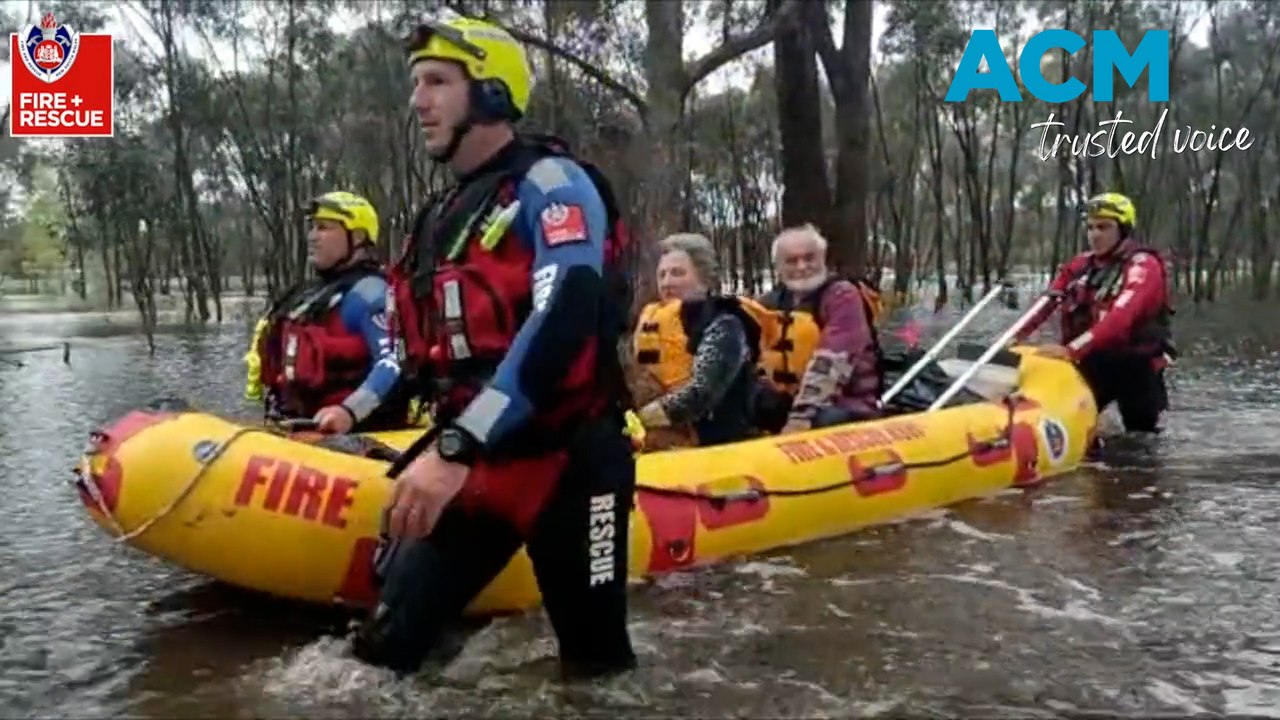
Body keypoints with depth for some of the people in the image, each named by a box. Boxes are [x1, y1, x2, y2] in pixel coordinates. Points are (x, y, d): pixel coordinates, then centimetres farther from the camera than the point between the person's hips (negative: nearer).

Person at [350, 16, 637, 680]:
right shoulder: (442, 218, 16)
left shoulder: (551, 183, -8)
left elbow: (563, 320, -24)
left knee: (597, 667, 6)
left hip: (567, 468, -6)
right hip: (468, 465, 7)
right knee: (386, 651, 3)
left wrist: (455, 448, -27)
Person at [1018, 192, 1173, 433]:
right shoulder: (1080, 264, 4)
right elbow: (1045, 303, -2)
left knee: (1140, 432, 9)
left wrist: (1071, 350, -45)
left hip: (1134, 366, -5)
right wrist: (1016, 336, -20)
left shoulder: (1143, 266, -17)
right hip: (1093, 361, 5)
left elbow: (1119, 318, -33)